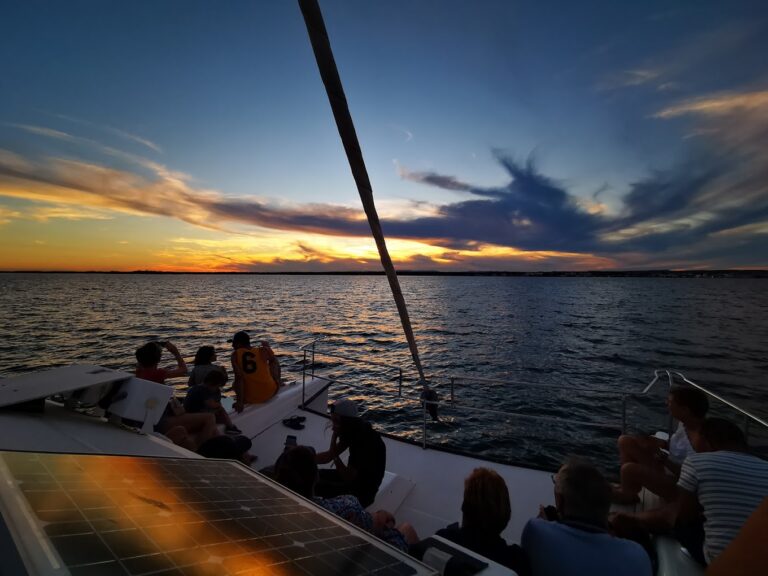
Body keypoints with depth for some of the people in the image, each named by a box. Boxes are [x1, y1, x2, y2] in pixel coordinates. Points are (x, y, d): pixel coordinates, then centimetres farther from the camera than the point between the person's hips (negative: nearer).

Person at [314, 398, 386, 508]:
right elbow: (329, 456, 4)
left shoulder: (366, 441, -32)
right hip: (353, 476, 9)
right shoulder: (354, 431, -5)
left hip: (362, 492, -8)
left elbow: (348, 478, -26)